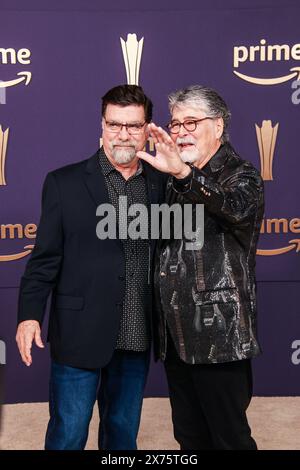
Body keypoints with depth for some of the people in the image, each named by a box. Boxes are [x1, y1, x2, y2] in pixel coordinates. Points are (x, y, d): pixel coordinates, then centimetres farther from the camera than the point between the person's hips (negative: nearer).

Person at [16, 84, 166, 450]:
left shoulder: (161, 185, 4)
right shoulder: (64, 183, -3)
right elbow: (45, 257, -5)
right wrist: (29, 315, -12)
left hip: (136, 337, 3)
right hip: (79, 335, -3)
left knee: (124, 431, 18)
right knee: (68, 434, 7)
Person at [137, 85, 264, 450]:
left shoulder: (241, 175, -6)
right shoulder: (179, 182, 14)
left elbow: (236, 208, -32)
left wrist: (182, 173, -45)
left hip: (219, 337, -7)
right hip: (176, 336, 7)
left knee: (229, 438, 3)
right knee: (189, 437, 17)